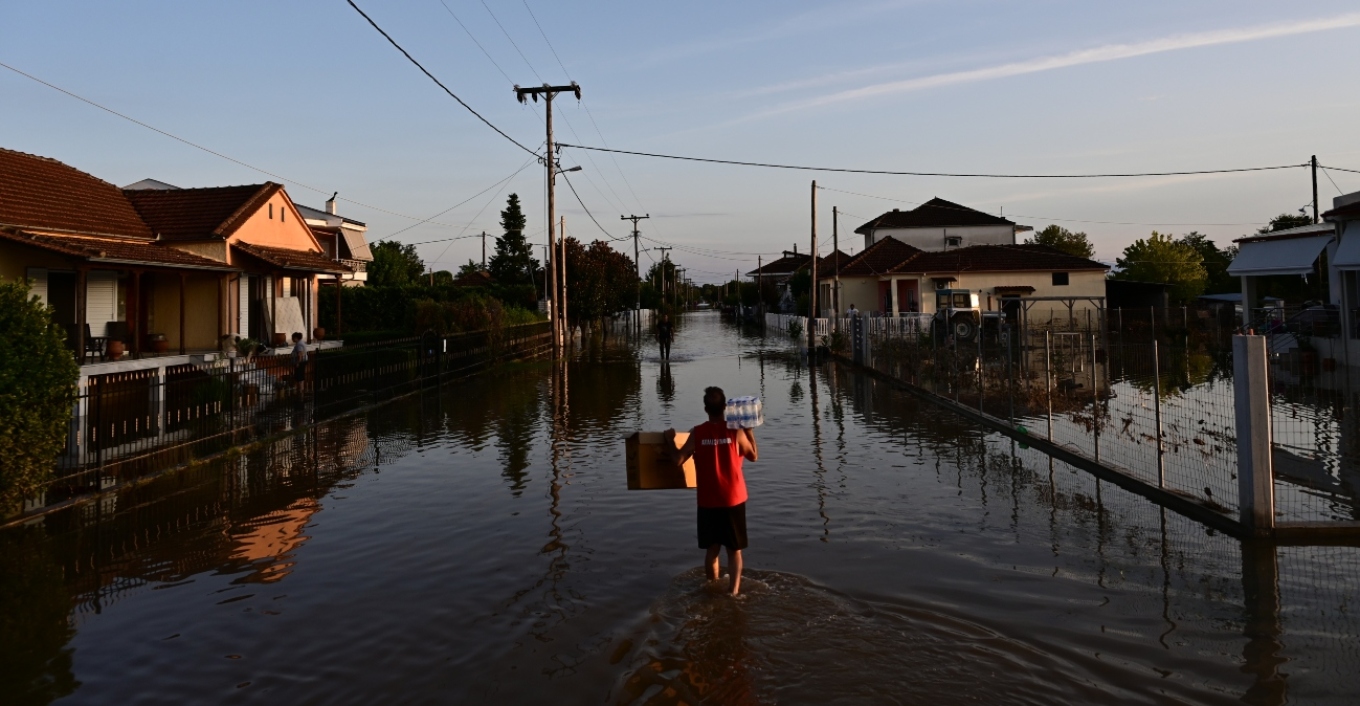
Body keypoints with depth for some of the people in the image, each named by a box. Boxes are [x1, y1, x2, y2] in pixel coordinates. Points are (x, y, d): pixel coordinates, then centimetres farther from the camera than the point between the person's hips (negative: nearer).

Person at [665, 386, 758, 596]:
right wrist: (750, 431, 12)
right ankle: (733, 591, 5)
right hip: (733, 500, -1)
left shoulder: (697, 433, -7)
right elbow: (754, 456, 4)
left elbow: (679, 459, -4)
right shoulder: (736, 431, -8)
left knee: (712, 548, 16)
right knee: (735, 549, 10)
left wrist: (670, 440, 12)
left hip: (708, 502, 1)